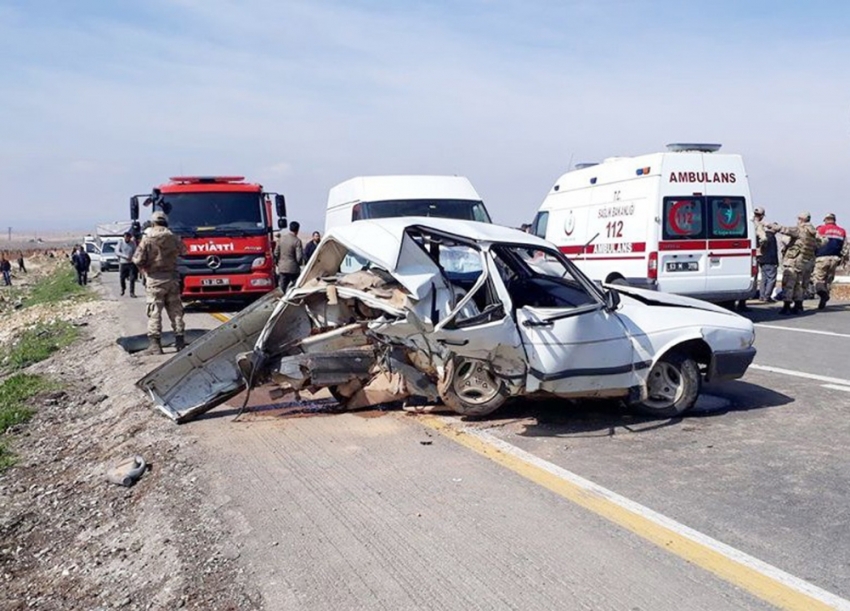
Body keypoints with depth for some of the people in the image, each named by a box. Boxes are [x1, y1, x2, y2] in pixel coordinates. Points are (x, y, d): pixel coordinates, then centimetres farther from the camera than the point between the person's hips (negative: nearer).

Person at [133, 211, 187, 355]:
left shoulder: (147, 239, -10)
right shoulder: (174, 238, 1)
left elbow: (138, 260, -12)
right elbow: (183, 251, 19)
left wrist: (144, 268, 7)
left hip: (155, 280, -4)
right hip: (172, 278, 4)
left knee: (154, 312, -2)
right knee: (175, 310, 11)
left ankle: (155, 344, -6)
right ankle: (180, 341, 14)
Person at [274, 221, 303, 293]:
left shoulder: (281, 238, 3)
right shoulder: (297, 241, -13)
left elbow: (276, 253, 6)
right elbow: (299, 256, -14)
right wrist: (298, 263, 6)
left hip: (282, 268, 5)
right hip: (293, 269, -4)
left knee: (282, 289, 8)